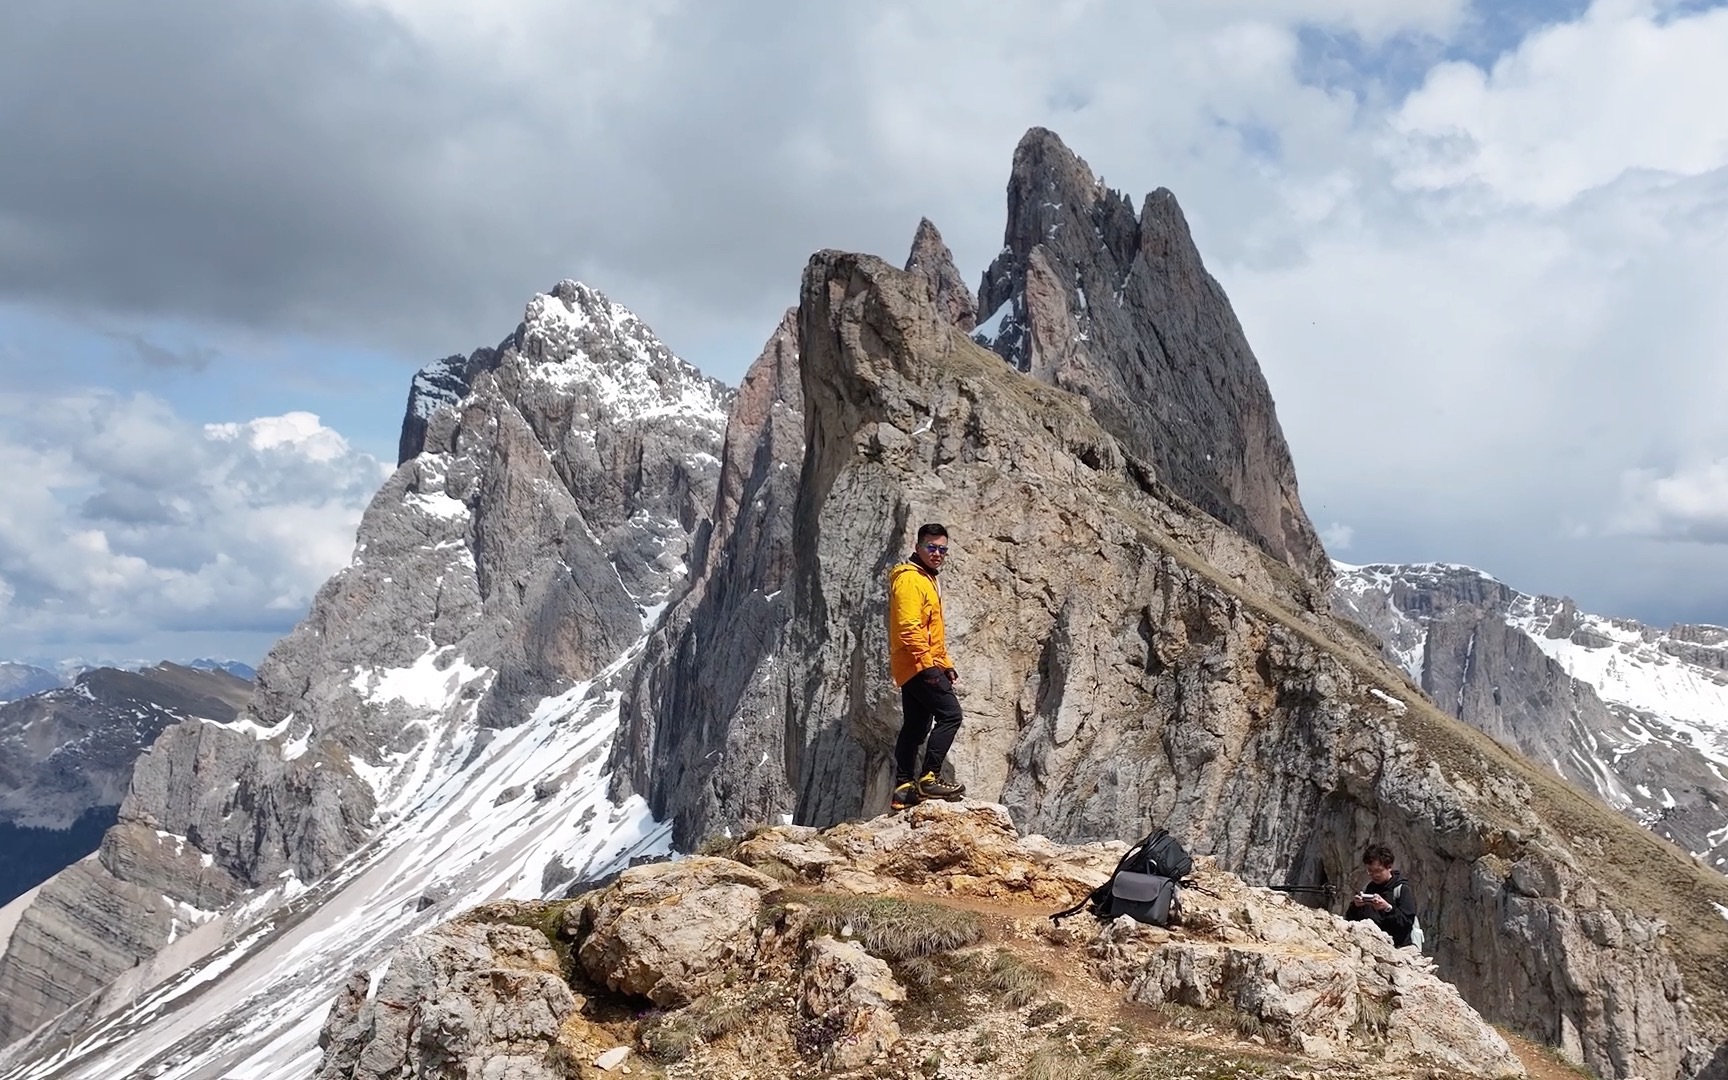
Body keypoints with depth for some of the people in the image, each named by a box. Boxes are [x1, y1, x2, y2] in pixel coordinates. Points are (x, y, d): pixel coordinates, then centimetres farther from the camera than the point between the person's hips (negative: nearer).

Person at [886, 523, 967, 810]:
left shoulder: (926, 580, 22)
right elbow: (909, 627, -21)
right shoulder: (909, 578, -11)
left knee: (915, 727, 9)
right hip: (918, 665, -10)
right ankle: (929, 778, -16)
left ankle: (904, 789, 12)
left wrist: (945, 664, 22)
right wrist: (927, 663, -24)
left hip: (918, 667, 10)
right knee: (949, 713, -15)